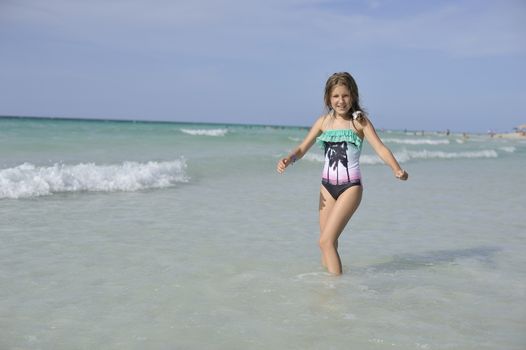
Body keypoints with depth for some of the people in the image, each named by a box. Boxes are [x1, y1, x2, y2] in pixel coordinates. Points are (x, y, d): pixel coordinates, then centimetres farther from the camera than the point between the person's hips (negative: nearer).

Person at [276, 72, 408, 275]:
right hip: (327, 186, 5)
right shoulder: (324, 121, 6)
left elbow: (380, 148, -12)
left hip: (350, 187, -4)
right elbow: (302, 149, 6)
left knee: (326, 241, -14)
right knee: (329, 242, 11)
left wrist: (396, 169, -30)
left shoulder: (360, 121, -4)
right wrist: (288, 159, -15)